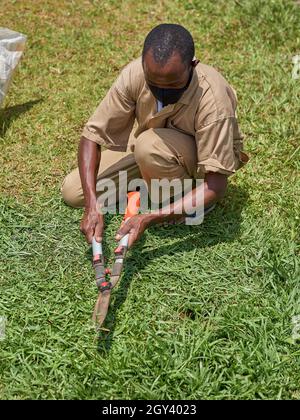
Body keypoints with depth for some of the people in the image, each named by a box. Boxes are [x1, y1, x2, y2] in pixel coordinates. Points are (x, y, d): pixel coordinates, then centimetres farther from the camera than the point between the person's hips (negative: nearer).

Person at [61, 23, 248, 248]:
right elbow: (92, 135, -22)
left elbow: (216, 187, -36)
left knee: (150, 144, -38)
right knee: (72, 192, -5)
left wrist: (148, 219, -44)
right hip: (148, 147, 4)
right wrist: (92, 205, -34)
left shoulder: (213, 100, -38)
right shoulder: (135, 73, -28)